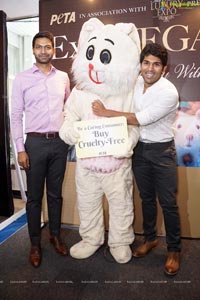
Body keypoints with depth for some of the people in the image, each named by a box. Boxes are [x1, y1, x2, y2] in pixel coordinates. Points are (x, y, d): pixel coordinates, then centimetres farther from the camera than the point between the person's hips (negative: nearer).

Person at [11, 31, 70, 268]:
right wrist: (20, 149, -7)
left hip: (59, 142, 2)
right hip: (35, 142, -2)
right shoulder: (22, 79, 0)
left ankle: (55, 236, 30)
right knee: (34, 196, 7)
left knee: (55, 194, 13)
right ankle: (35, 243, 24)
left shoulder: (63, 77, 8)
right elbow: (16, 116, -2)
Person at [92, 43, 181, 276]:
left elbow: (142, 119, -24)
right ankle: (150, 239, 34)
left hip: (161, 151, -5)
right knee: (146, 198, 16)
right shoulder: (135, 82, 0)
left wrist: (106, 113, -19)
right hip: (139, 148, 5)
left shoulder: (169, 93, -19)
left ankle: (174, 250, 21)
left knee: (168, 202, 2)